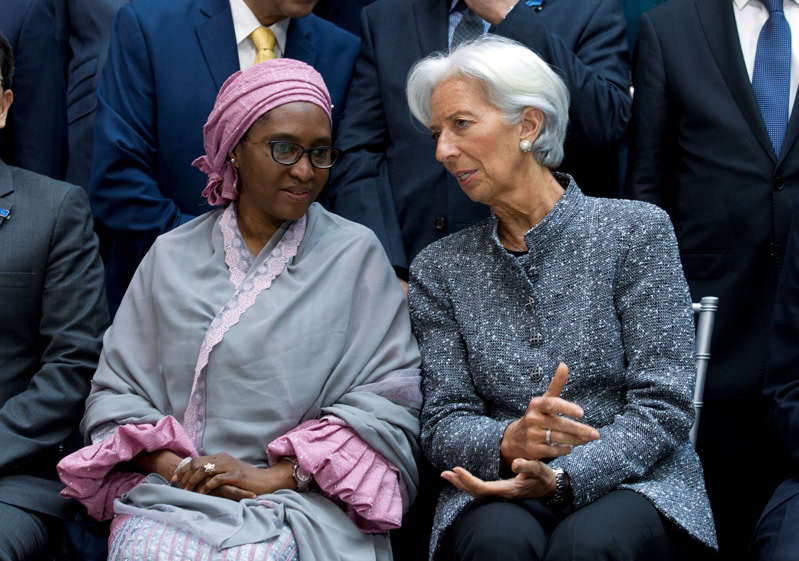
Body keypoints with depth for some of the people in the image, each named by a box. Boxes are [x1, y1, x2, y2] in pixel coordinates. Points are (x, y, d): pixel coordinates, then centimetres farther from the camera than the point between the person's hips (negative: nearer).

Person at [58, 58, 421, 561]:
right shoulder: (172, 256, 15)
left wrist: (275, 475, -11)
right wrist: (175, 466, -9)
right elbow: (115, 393, 11)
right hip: (169, 495, 2)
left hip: (299, 499, -2)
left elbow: (390, 405, -1)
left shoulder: (356, 254, 8)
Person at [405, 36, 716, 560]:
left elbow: (663, 407, -5)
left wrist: (560, 475, -20)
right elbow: (443, 423, 4)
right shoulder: (440, 268, 10)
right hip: (498, 487, 2)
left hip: (631, 482, -1)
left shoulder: (636, 231, 1)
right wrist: (509, 442, -20)